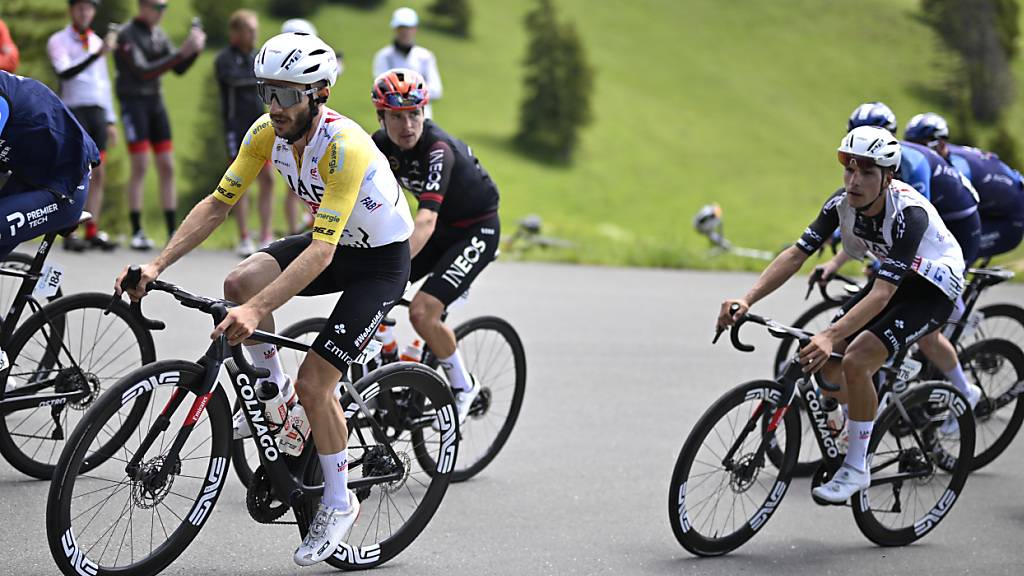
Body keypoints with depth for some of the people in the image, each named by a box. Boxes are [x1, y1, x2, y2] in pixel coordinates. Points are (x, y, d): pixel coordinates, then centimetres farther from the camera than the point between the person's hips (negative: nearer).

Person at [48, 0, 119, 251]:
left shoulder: (96, 41, 18)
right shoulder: (58, 41, -1)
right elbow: (65, 73, -19)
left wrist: (111, 120, 17)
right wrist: (96, 55, -31)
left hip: (97, 112, 6)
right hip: (73, 112, -6)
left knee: (98, 174, 1)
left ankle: (93, 231, 3)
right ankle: (69, 234, -11)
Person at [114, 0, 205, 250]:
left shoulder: (158, 34, 10)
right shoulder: (126, 35, -11)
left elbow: (179, 69, 9)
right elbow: (143, 72, -22)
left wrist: (195, 49, -9)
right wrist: (181, 53, -27)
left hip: (156, 102, 7)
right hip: (134, 103, -7)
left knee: (167, 166, 3)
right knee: (140, 166, -10)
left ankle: (173, 232, 5)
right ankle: (137, 232, -5)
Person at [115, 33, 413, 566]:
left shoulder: (346, 146, -34)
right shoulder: (266, 132, -13)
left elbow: (321, 251, -39)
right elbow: (217, 204, -9)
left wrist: (257, 311, -47)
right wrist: (157, 265, -20)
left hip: (381, 258, -7)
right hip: (331, 241, 7)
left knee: (314, 383, -14)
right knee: (240, 282, -21)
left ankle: (338, 502, 8)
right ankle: (274, 390, 4)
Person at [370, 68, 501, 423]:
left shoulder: (438, 150, -32)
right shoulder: (381, 145, -11)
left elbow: (425, 222, -43)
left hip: (477, 230, -7)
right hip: (440, 227, 7)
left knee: (422, 312, -22)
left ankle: (463, 387, 1)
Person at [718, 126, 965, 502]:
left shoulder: (909, 213, -35)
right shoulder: (843, 202, -15)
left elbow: (882, 295, -41)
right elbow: (796, 254, -16)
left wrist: (830, 337, -53)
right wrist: (747, 300, -30)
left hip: (934, 287, -7)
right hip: (893, 277, 7)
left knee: (856, 360, -25)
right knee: (828, 365, -2)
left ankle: (856, 468, -10)